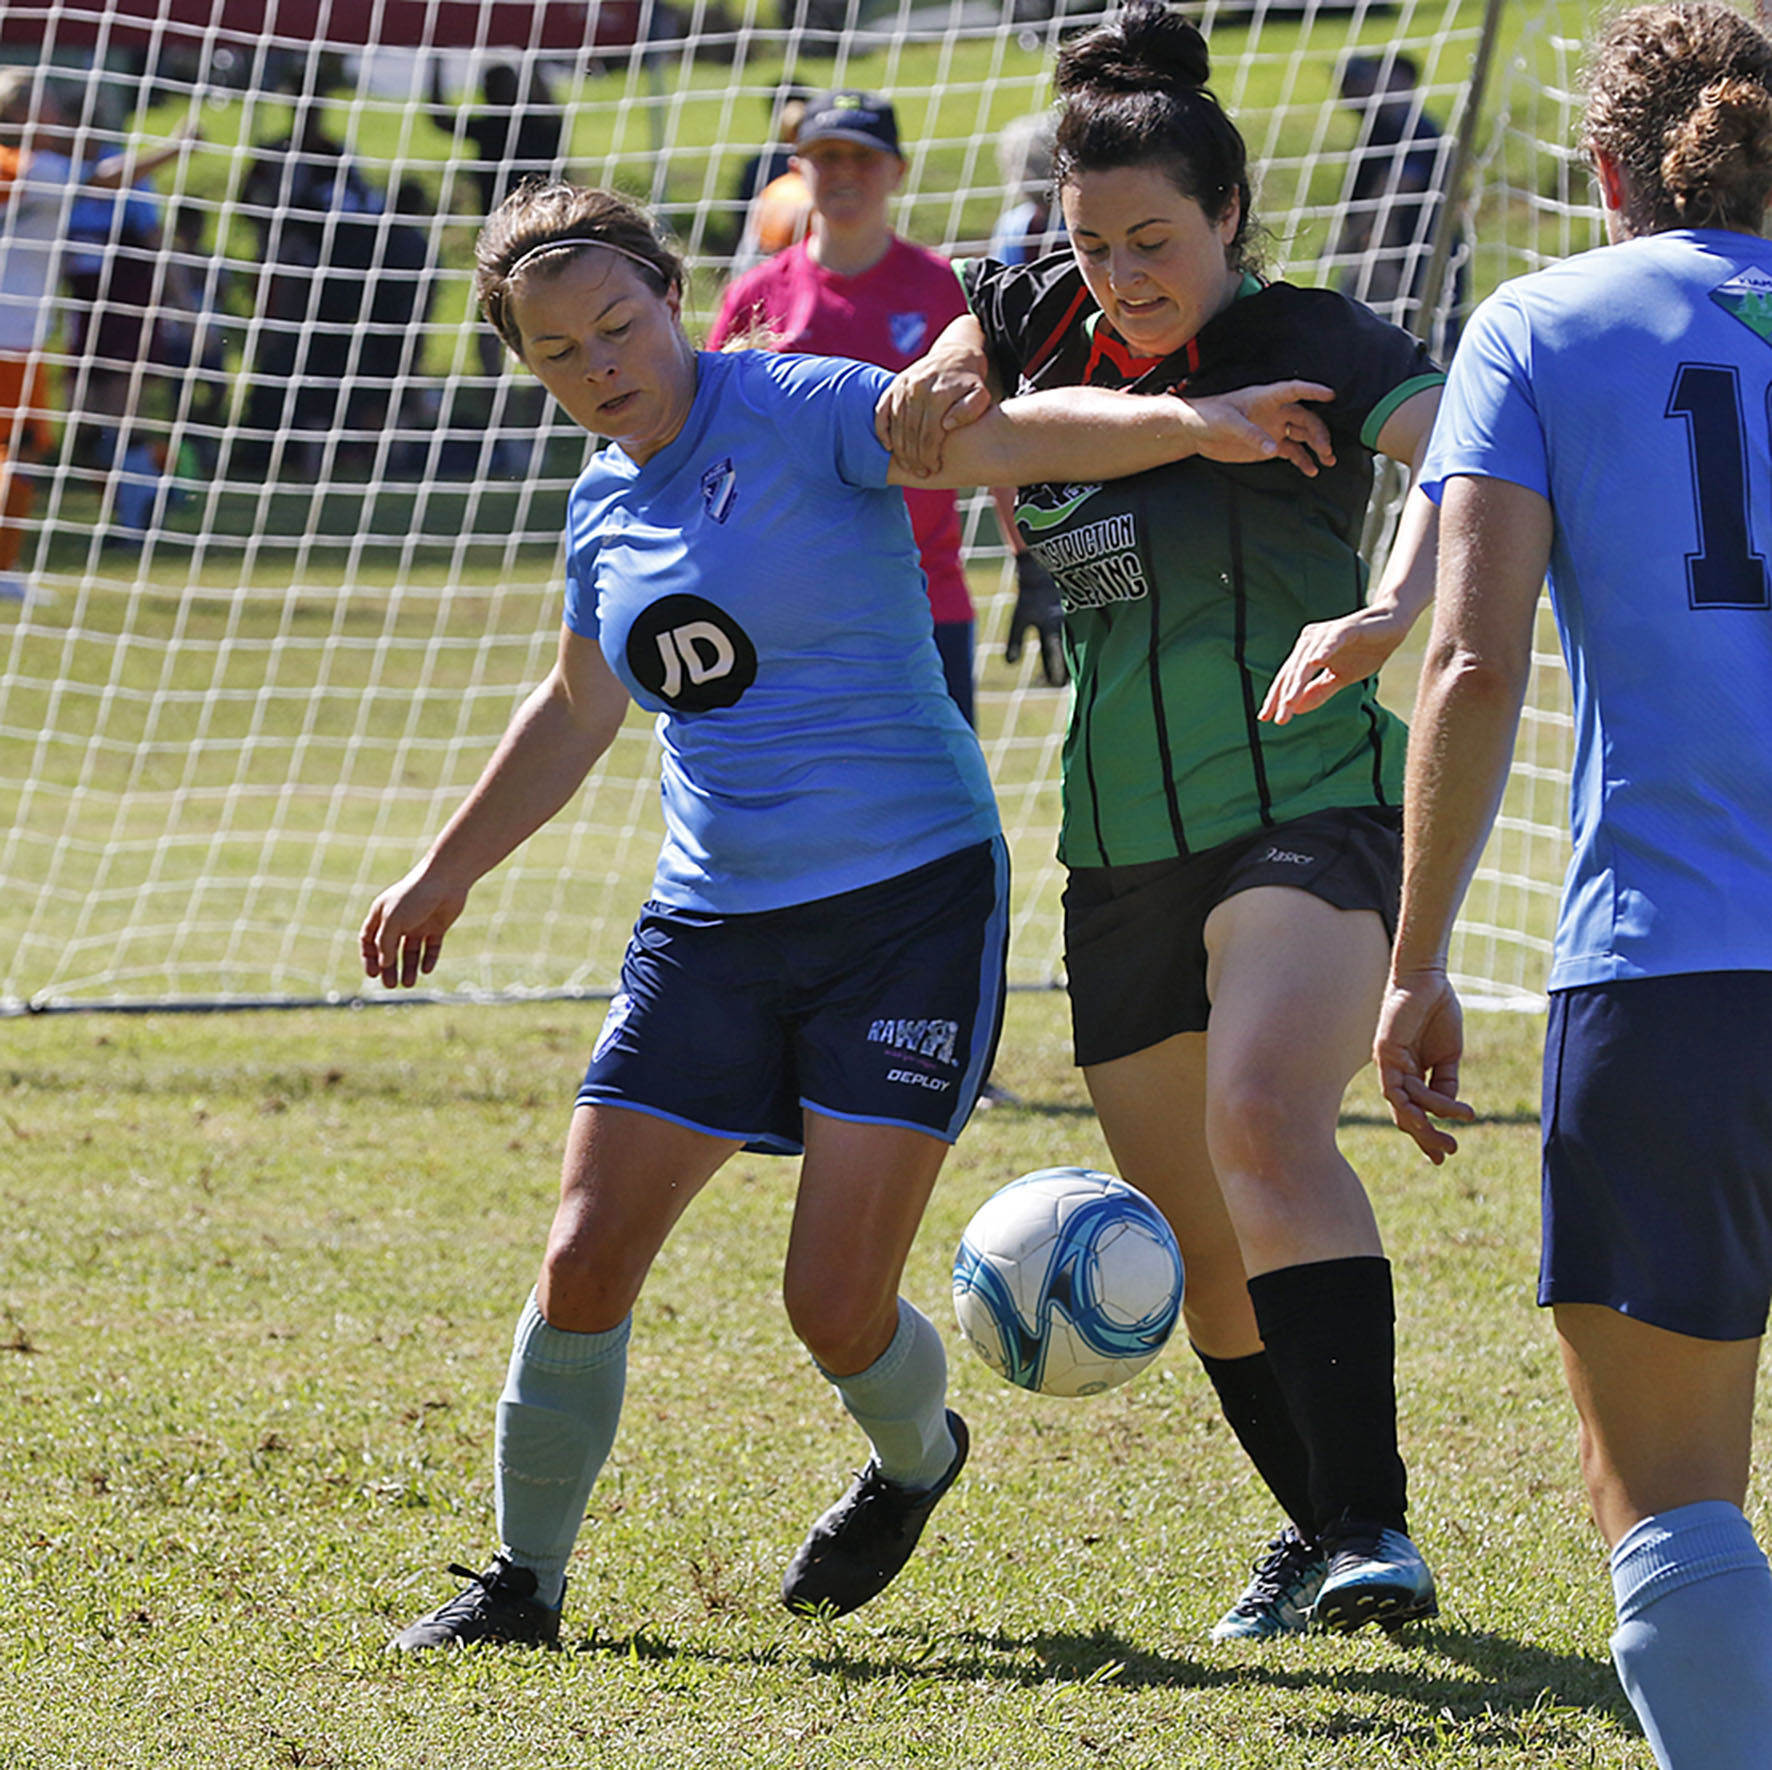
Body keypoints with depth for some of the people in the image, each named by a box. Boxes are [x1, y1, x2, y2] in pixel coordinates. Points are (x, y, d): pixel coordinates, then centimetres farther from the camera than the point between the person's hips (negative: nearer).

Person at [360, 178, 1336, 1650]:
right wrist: (447, 873, 36)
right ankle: (524, 1581, 15)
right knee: (585, 1264, -3)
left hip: (911, 903, -6)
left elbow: (1006, 434, -26)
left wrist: (1182, 421, -44)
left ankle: (918, 1455, 26)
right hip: (711, 923, 6)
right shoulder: (606, 507, 10)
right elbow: (577, 714, 27)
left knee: (837, 1304, -8)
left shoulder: (802, 413, -10)